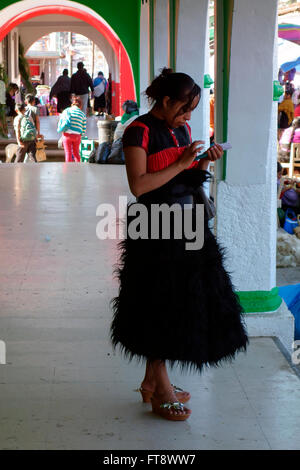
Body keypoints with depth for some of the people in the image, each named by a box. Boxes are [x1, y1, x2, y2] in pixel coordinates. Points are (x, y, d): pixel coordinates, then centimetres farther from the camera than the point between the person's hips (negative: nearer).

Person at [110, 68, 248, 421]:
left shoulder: (182, 130, 12)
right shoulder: (140, 131, -12)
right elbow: (138, 185, -20)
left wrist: (203, 163, 0)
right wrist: (181, 163, -19)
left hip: (185, 226, 8)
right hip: (155, 231, -8)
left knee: (181, 303, 12)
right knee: (160, 307, -1)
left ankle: (151, 381, 25)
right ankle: (162, 392, 11)